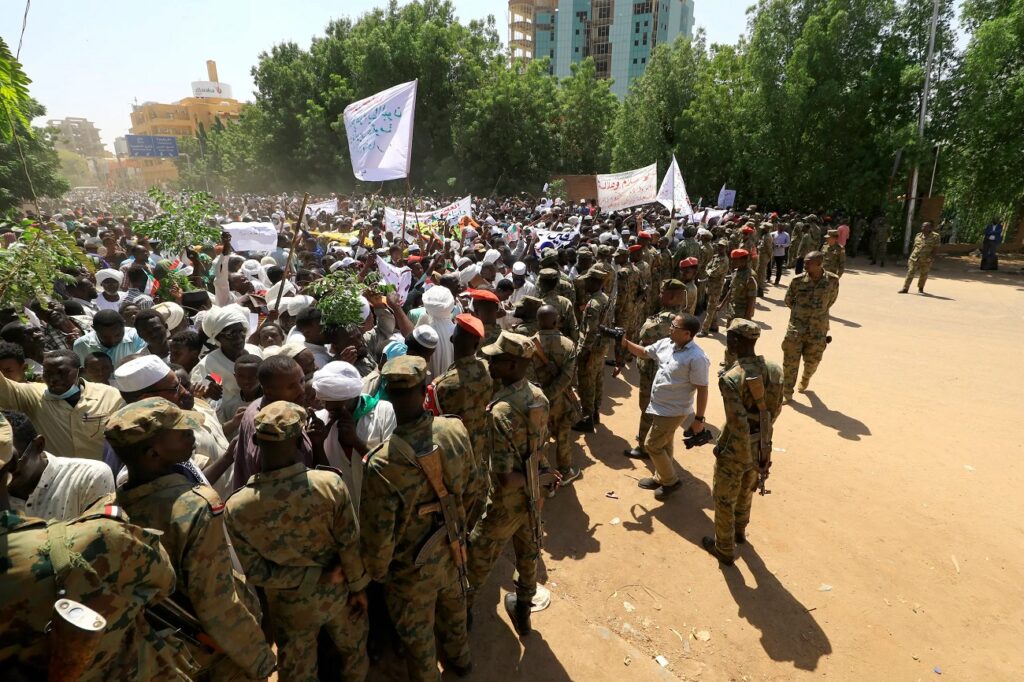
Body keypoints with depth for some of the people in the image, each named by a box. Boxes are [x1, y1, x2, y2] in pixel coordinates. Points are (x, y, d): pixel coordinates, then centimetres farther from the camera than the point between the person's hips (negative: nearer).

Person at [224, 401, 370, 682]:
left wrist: (315, 575, -12)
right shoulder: (330, 483, -30)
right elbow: (351, 546, -18)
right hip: (337, 593, 0)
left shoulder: (236, 508, -27)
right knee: (354, 651, 31)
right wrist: (359, 587, -2)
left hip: (290, 605, 1)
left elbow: (255, 572, -17)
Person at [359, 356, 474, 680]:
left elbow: (378, 534, -23)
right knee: (453, 605, 34)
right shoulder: (456, 429, -22)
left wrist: (376, 572, -3)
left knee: (417, 632, 24)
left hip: (413, 565, -5)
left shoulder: (382, 464, -36)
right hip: (451, 546, 5)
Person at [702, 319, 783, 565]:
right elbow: (776, 410, 5)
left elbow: (739, 424, -28)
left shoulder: (730, 378, -28)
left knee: (725, 500, 16)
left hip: (736, 451, -6)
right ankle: (740, 531, 54)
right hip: (761, 448, 6)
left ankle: (724, 549, 34)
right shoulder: (774, 369, -7)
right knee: (746, 492, 30)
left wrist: (744, 455, -14)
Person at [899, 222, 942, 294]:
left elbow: (936, 249, -5)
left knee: (923, 275, 10)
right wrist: (910, 258, 13)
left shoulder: (935, 236, -2)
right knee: (910, 273, -7)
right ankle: (905, 288, -7)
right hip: (914, 258, 2)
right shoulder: (918, 235, 9)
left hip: (926, 260, -2)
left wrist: (932, 258, -14)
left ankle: (920, 288, 28)